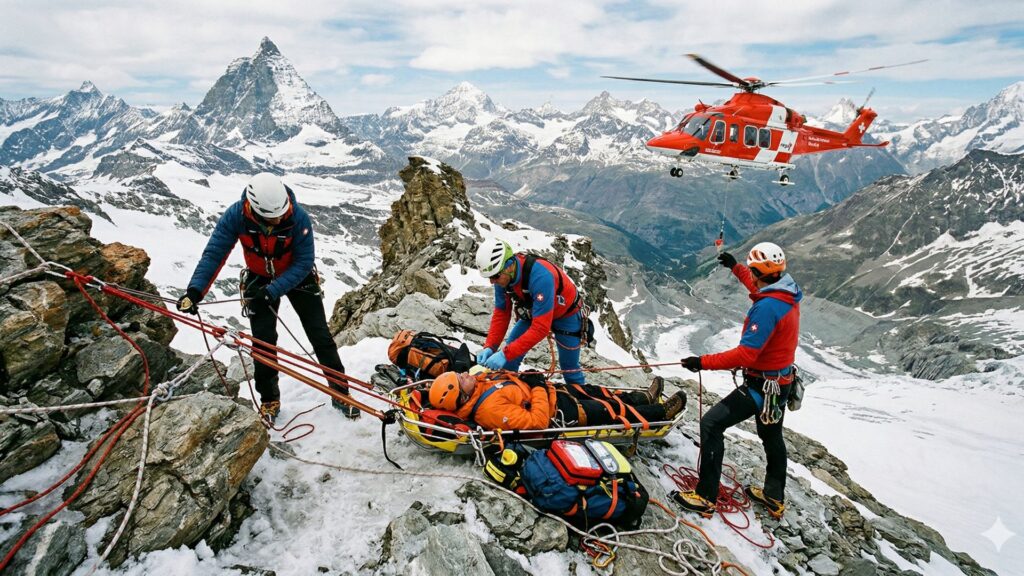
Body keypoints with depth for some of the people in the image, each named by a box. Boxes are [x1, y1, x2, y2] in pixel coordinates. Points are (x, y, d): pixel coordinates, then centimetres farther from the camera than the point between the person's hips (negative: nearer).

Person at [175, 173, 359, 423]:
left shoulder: (298, 217, -32)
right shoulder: (235, 216, -27)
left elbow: (304, 263, -27)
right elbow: (213, 253, -23)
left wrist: (273, 290, -35)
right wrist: (195, 290, -35)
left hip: (298, 277, -1)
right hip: (259, 279, 2)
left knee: (320, 336, -2)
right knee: (263, 340, -2)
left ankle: (341, 393, 10)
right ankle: (269, 400, 17)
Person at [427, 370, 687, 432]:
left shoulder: (478, 383, -7)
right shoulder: (490, 408, -34)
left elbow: (504, 378, 13)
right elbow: (537, 421, -34)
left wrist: (525, 377, -3)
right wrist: (539, 388, -24)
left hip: (553, 393, 9)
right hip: (559, 413, -9)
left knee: (594, 391, 22)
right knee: (613, 410, 6)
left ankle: (643, 397, 44)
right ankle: (661, 413, 28)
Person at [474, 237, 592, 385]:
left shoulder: (540, 276, -42)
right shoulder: (502, 276, -21)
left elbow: (540, 328, -42)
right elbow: (501, 314, -10)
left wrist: (505, 354, -44)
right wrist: (489, 347, -22)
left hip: (565, 315, -5)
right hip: (534, 311, 6)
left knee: (569, 367, 5)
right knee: (510, 351, -6)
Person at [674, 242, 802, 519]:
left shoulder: (767, 307, -28)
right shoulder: (788, 296, 0)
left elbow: (745, 354, -31)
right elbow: (759, 288, 25)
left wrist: (703, 362, -26)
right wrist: (735, 267, 31)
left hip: (761, 386, -10)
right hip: (780, 383, 10)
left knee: (711, 424, -7)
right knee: (771, 436, 25)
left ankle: (706, 498, -2)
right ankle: (775, 498, 43)